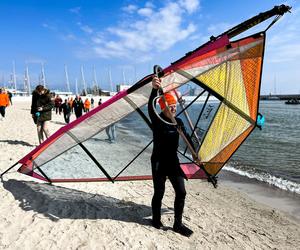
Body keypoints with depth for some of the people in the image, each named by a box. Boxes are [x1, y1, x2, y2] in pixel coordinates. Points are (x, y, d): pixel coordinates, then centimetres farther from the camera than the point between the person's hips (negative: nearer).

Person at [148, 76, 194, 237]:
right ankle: (156, 219, 32)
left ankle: (178, 224, 23)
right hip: (159, 162, -5)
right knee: (159, 193, 6)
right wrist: (154, 89, -51)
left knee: (181, 192, 6)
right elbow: (150, 108, -34)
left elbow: (187, 139, 13)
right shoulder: (157, 120, -13)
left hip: (173, 161, 6)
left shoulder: (178, 122, 4)